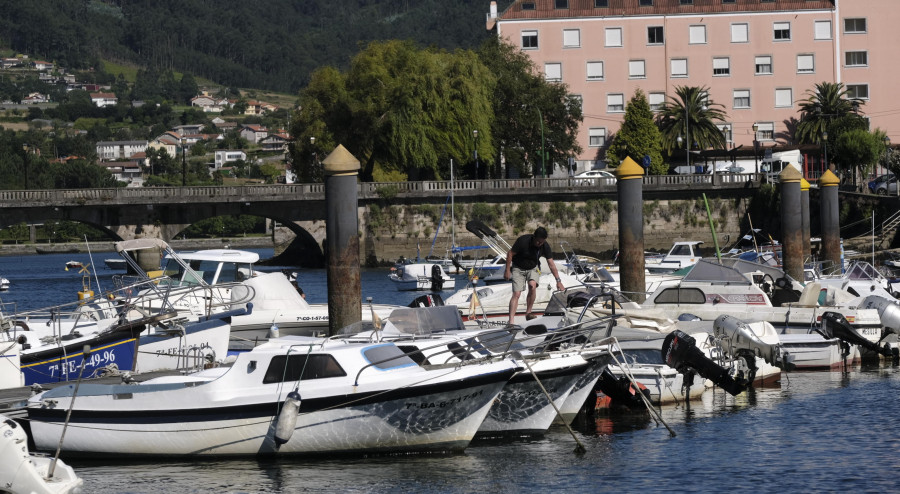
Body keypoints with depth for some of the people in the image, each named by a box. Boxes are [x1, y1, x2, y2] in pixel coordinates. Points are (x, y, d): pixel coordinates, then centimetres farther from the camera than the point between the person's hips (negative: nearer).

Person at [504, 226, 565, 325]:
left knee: (532, 285, -27)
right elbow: (510, 254, -13)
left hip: (533, 268, 2)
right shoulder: (523, 241, -26)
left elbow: (551, 264, -11)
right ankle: (511, 321, -21)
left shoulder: (545, 246, -15)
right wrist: (507, 270, -12)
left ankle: (528, 313, -14)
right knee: (516, 294, -15)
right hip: (518, 268, -2)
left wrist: (558, 281, -15)